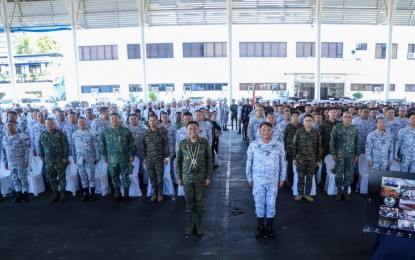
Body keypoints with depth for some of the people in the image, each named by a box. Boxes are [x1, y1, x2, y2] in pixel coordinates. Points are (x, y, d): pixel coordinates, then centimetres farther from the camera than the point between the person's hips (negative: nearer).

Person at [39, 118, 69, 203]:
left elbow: (66, 146, -8)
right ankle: (55, 194, 21)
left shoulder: (60, 133, -6)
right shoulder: (42, 135, 8)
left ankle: (63, 193, 14)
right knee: (52, 178, 10)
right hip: (48, 161, 4)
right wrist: (42, 157, 8)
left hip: (60, 160, -4)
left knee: (61, 177, 3)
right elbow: (40, 147, 15)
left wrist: (65, 157, -12)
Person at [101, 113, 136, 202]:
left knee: (125, 177, 5)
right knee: (114, 177, 10)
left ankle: (126, 194, 18)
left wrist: (131, 155, -5)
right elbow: (102, 145, 9)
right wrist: (104, 156, 6)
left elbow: (131, 144, -1)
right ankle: (117, 194, 25)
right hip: (111, 159, 2)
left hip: (124, 159, -2)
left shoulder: (126, 131, -3)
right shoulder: (105, 132, 4)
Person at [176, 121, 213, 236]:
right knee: (189, 201, 9)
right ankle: (191, 223, 26)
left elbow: (209, 160, -2)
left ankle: (199, 223, 24)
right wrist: (179, 177, 3)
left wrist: (208, 176, -4)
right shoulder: (182, 143, -2)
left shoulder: (204, 142, -5)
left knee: (200, 201, 7)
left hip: (200, 177, -1)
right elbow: (178, 161, 4)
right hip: (187, 177, 1)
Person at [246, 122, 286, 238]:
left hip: (273, 180, 1)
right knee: (259, 203, 10)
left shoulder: (279, 145, -4)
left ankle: (270, 226, 28)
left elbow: (283, 163, 4)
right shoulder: (253, 145, -7)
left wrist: (282, 178, 5)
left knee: (271, 203, 11)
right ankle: (260, 226, 26)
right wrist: (249, 178, 1)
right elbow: (249, 163, 0)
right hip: (258, 180, 0)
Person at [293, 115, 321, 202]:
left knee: (310, 177, 8)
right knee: (300, 177, 6)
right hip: (301, 158, -1)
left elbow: (318, 147, 6)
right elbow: (295, 145, -1)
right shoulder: (298, 131, -2)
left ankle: (308, 194, 20)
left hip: (312, 159, 1)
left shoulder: (316, 133, 2)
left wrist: (318, 159, 5)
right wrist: (294, 158, -4)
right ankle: (300, 193, 18)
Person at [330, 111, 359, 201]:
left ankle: (345, 191, 20)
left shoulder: (355, 128, 5)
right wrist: (333, 153, -6)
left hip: (351, 155, 2)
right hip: (339, 154, -2)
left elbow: (357, 142, 9)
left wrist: (357, 154, 5)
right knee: (339, 174, 1)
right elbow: (332, 141, -2)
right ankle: (339, 191, 17)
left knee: (349, 174, 6)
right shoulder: (336, 127, -3)